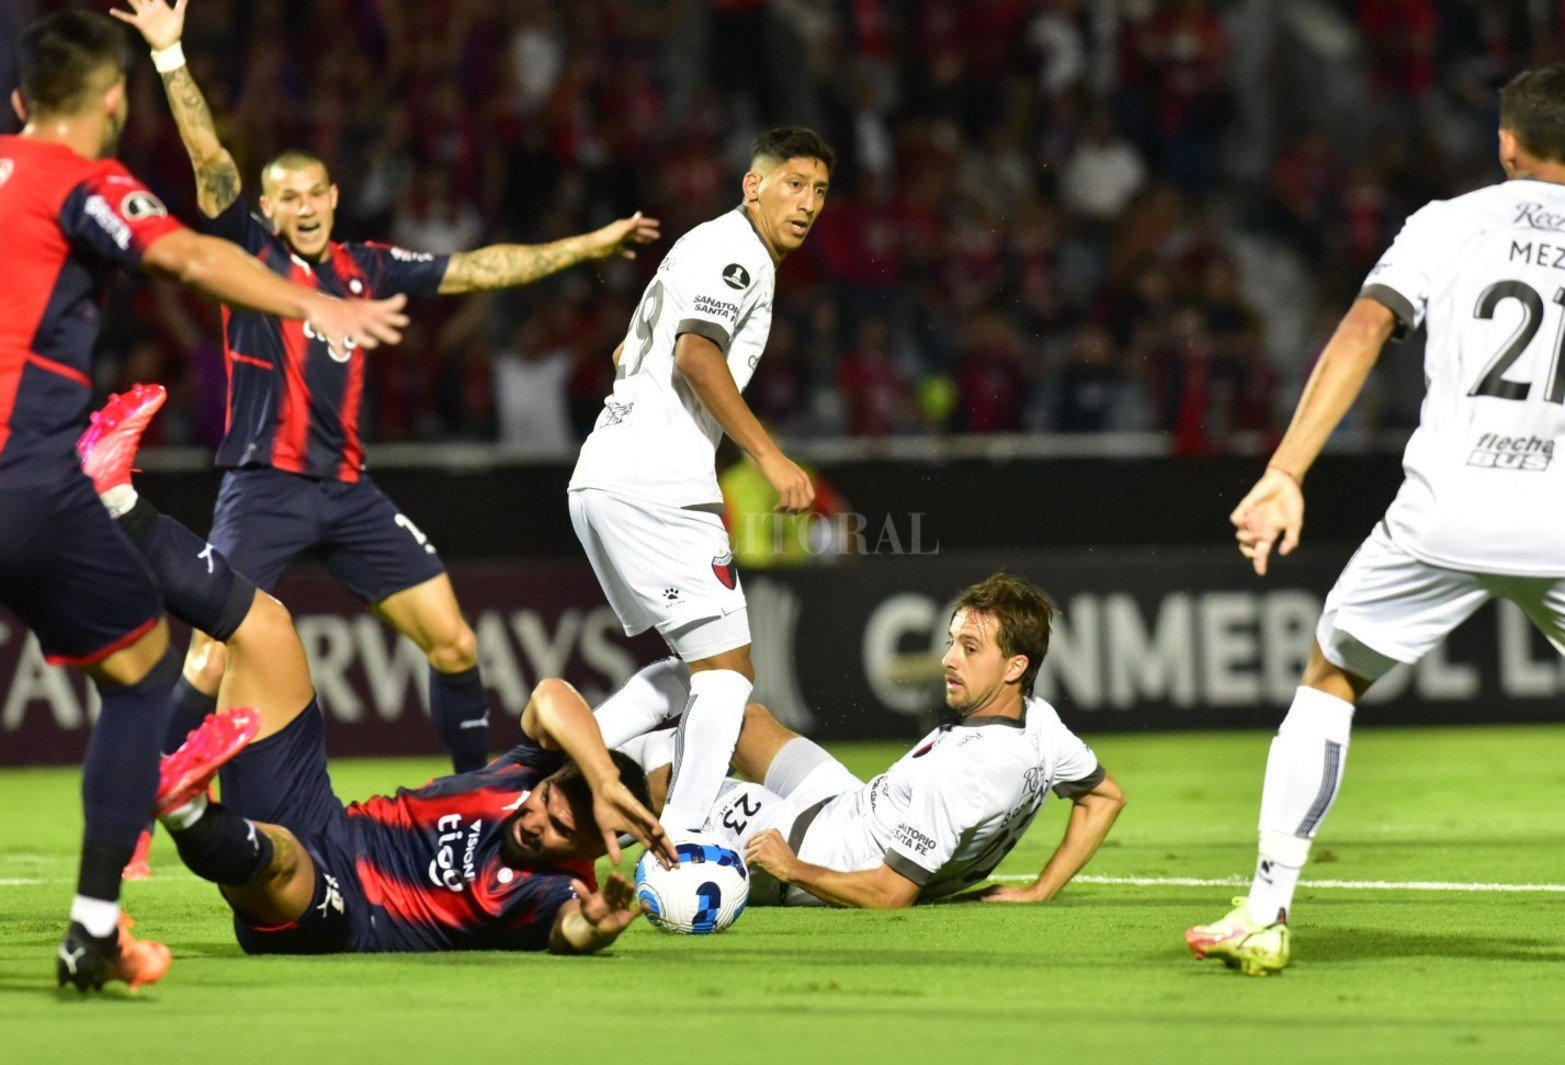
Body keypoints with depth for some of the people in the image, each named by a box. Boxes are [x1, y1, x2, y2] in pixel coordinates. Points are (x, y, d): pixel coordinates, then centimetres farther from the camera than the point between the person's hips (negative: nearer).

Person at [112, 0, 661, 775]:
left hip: (348, 491, 5)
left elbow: (477, 270, 18)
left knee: (453, 643, 3)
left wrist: (589, 246, 20)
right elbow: (210, 162, -10)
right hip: (265, 488, -5)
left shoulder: (368, 268, 12)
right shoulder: (251, 251, 0)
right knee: (212, 661, -15)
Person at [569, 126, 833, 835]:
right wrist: (769, 456, -22)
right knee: (726, 669, -10)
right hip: (656, 484, -10)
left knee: (700, 665, 16)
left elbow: (628, 354, 34)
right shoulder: (735, 249, -6)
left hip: (604, 480, 10)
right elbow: (696, 353, -21)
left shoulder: (705, 248, 25)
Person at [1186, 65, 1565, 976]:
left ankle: (1267, 913, 9)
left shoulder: (1448, 224, 9)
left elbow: (1363, 332, -4)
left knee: (1331, 678, 17)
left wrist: (1286, 474, -10)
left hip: (1446, 511, 0)